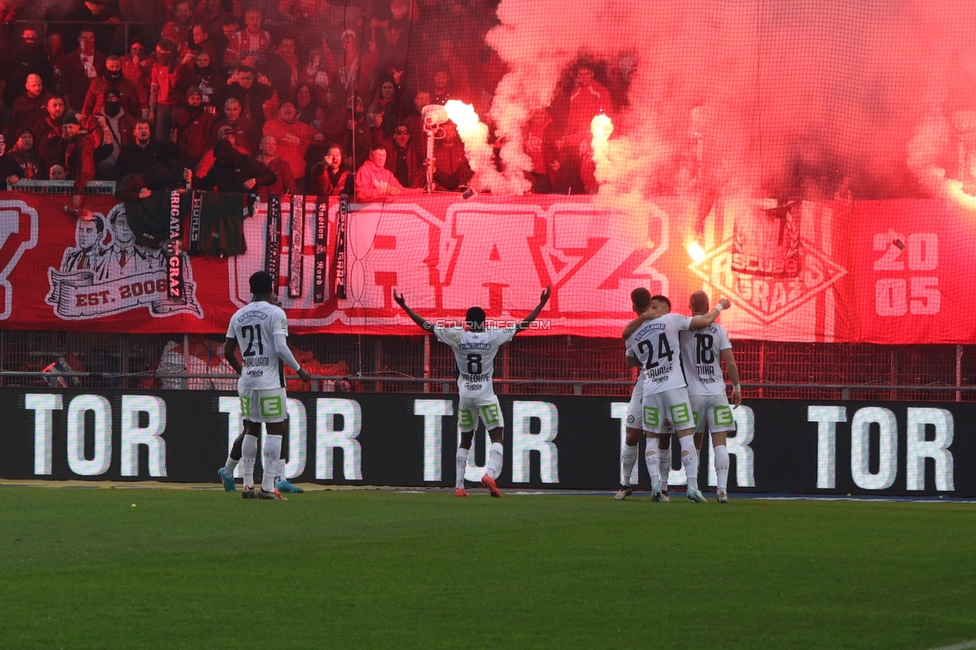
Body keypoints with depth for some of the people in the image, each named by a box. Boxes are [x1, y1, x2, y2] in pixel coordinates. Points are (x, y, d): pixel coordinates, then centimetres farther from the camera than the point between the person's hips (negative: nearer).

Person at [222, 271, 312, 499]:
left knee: (251, 429, 13)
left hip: (246, 381, 6)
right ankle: (268, 486, -8)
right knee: (275, 429, -2)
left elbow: (228, 351, 13)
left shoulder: (238, 316, 10)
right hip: (270, 381, -6)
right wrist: (299, 370, -4)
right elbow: (281, 348, -16)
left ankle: (248, 485, 10)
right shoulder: (275, 313, -7)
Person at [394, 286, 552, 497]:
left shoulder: (457, 337, -4)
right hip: (486, 396, -3)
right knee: (497, 437, -1)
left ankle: (458, 485, 11)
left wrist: (404, 306, 4)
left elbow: (426, 325, -2)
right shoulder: (493, 337, -6)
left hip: (465, 396, 3)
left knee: (465, 440, 14)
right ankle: (490, 474, -26)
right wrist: (542, 304, 5)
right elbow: (523, 325, -2)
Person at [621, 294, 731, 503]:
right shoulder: (671, 321, 1)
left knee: (652, 437, 14)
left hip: (650, 391, 3)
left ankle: (655, 483, -1)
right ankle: (692, 485, -11)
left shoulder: (632, 337, 10)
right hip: (675, 388, -3)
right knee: (686, 435, -1)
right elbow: (705, 321, 4)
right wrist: (720, 306, 21)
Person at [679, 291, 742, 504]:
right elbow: (730, 362, 0)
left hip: (693, 393, 0)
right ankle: (722, 488, -13)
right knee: (720, 442, -3)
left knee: (694, 443, 11)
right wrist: (736, 388, 10)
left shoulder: (682, 329, -2)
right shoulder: (719, 330, 1)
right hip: (717, 393, 0)